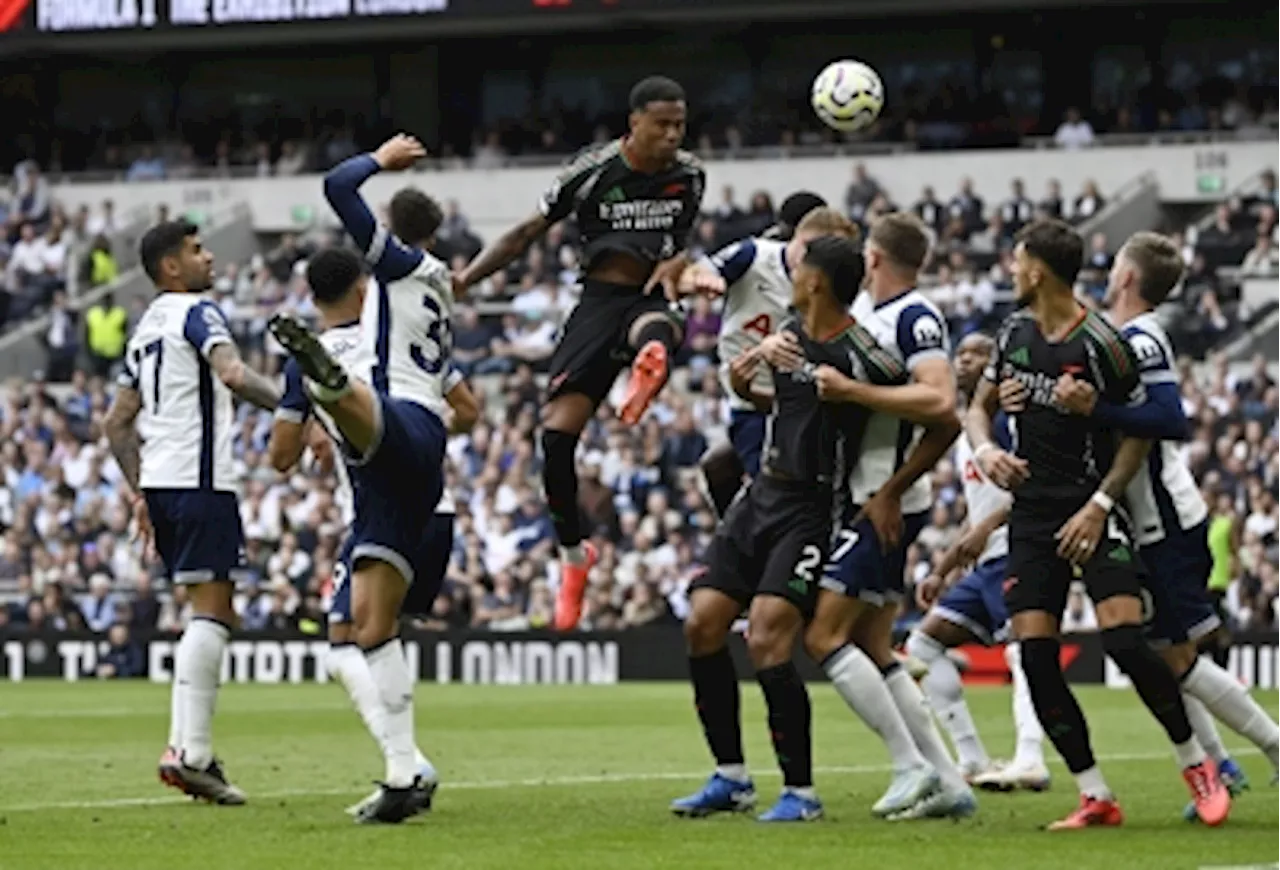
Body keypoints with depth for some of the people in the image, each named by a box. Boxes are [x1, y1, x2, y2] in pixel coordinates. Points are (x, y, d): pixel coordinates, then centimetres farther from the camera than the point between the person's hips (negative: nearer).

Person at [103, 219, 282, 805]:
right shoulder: (195, 312, -5)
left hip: (159, 480, 9)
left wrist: (138, 491, 27)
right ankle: (191, 752, -18)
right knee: (211, 613, -11)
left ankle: (187, 747, 7)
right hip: (199, 479, -9)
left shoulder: (146, 328, 22)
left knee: (215, 615, 14)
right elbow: (233, 375, -24)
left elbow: (117, 422, 24)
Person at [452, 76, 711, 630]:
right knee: (556, 434, -7)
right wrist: (465, 278, -5)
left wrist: (677, 264, -2)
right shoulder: (591, 172, -4)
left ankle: (649, 371, -73)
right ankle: (573, 554, 10)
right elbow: (527, 233, 4)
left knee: (657, 333, -40)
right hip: (598, 300, -1)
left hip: (650, 297, 1)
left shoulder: (690, 175, 3)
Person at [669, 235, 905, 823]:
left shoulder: (861, 357, -18)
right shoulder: (790, 332, 6)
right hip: (763, 494, 8)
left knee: (766, 640, -18)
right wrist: (745, 389, 5)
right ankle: (730, 778, 14)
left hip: (813, 510, -8)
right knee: (702, 624, 3)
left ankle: (800, 791, -6)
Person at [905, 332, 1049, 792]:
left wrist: (987, 528, -23)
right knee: (924, 643, 8)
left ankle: (1030, 759, -45)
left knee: (1021, 646, -27)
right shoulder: (963, 434, 23)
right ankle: (974, 762, 2)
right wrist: (940, 572, 25)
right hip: (987, 562, 11)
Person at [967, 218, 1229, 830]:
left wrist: (1099, 505, -16)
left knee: (1124, 639, -19)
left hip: (1092, 512, -6)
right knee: (1035, 656, -5)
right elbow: (980, 405, 17)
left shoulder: (1099, 345, -12)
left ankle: (1194, 761, 3)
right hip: (1032, 513, 6)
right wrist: (986, 449, -5)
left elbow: (1138, 433, -7)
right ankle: (1095, 797, 1)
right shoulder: (1015, 333, 7)